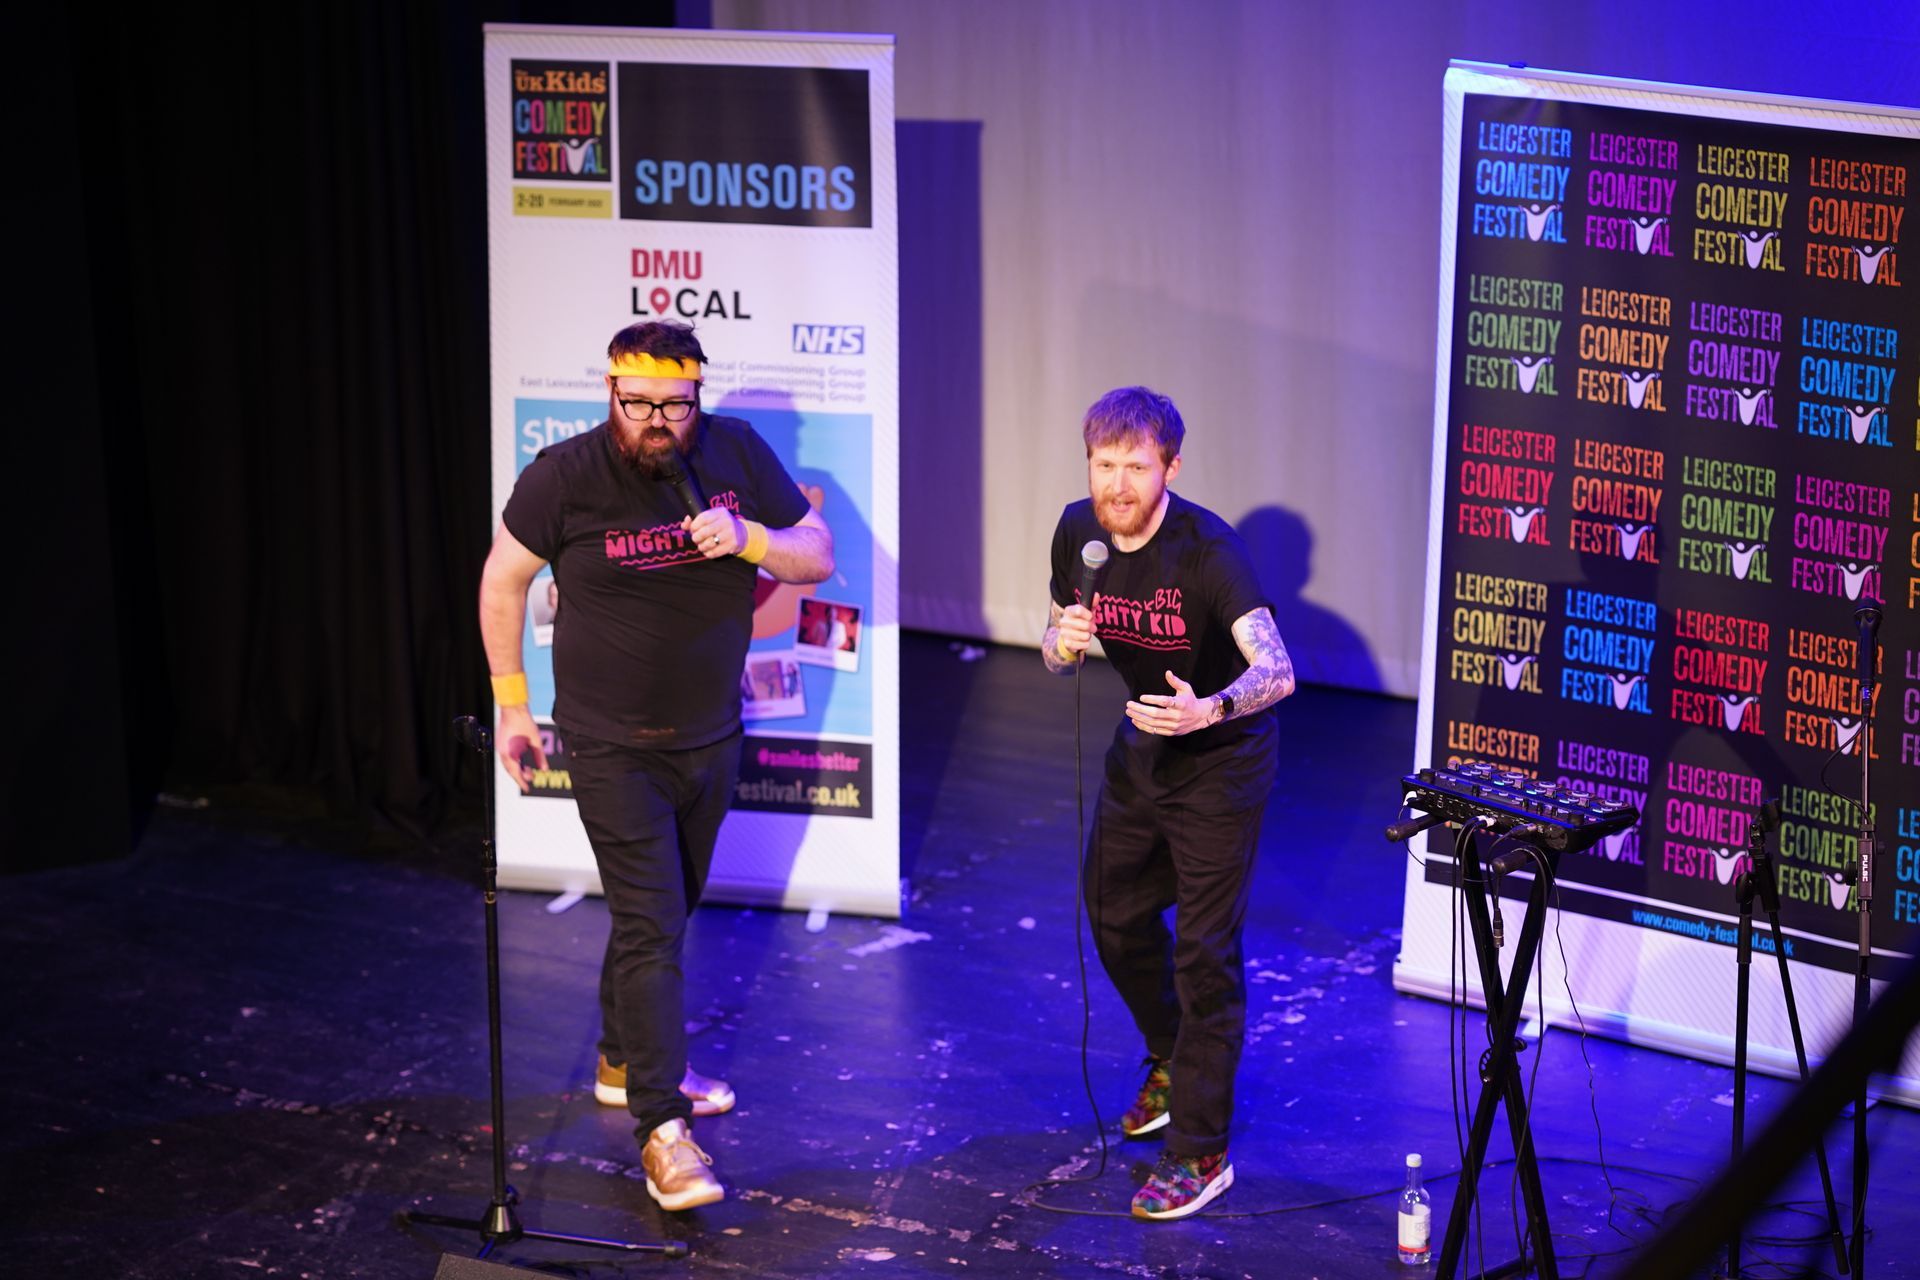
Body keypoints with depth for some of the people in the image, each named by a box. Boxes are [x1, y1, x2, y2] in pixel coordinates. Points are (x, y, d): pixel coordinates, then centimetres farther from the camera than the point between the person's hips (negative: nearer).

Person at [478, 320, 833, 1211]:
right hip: (613, 744, -5)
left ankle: (626, 1060, 39)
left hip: (711, 733, 5)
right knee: (650, 922, -11)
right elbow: (503, 579, -1)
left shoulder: (736, 452, -6)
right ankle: (661, 1128, -10)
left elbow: (819, 557, -1)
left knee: (666, 908, 19)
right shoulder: (565, 476, -15)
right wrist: (511, 704, 0)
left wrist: (750, 538, -22)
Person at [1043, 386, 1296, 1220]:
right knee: (1117, 916, 20)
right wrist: (1063, 642, -22)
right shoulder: (1079, 532, -10)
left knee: (1204, 954, -6)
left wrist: (1208, 709, -59)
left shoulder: (1208, 551, -29)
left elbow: (1276, 671, -39)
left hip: (1219, 762, -7)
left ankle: (1199, 1151, 4)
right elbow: (1057, 653, 3)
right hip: (1142, 748, 7)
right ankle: (1172, 1068, 44)